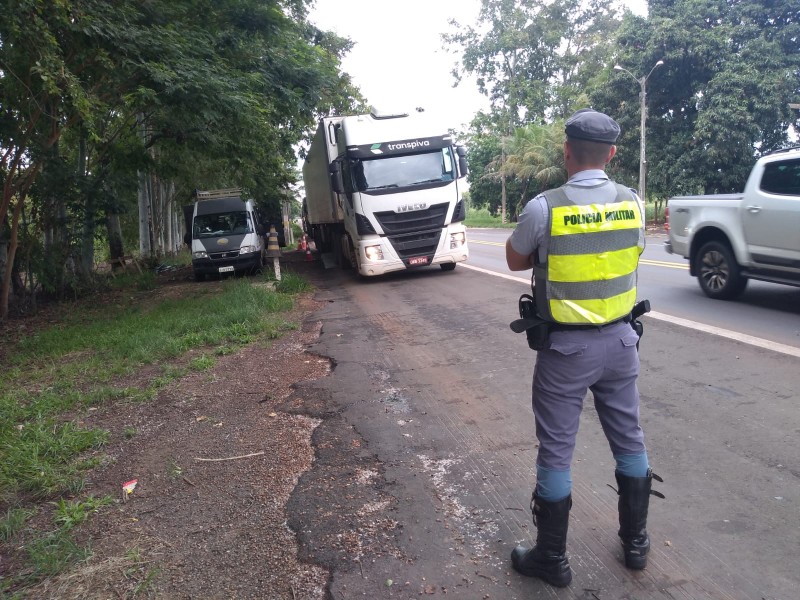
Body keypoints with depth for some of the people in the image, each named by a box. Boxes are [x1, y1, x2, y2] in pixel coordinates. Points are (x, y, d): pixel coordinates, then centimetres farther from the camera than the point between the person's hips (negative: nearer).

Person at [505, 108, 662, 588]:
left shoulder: (544, 207, -17)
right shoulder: (634, 203, -3)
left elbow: (515, 261, 0)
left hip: (566, 347, -4)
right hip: (620, 340, 5)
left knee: (556, 451, 7)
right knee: (629, 440, 19)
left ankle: (552, 558, 21)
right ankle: (636, 542, 36)